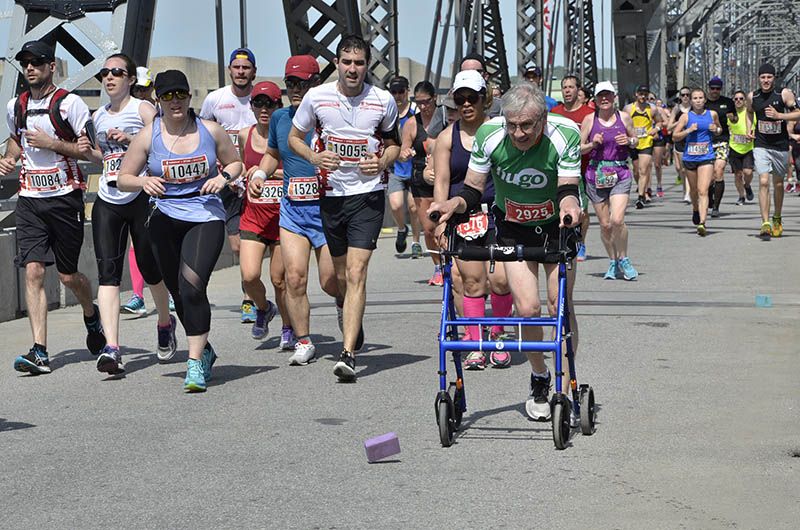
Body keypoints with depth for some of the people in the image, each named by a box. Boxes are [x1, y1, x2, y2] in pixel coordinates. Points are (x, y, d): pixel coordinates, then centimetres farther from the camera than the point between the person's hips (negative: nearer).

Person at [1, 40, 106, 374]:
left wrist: (52, 143, -17)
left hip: (64, 197, -3)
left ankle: (91, 315, 40)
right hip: (29, 199, 3)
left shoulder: (69, 103, -5)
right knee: (33, 271, -11)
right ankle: (39, 352, -14)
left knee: (68, 275, 6)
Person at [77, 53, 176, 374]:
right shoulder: (98, 117, 16)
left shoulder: (143, 110, -2)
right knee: (107, 272, -10)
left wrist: (132, 140, -23)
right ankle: (111, 348, -19)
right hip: (107, 203, 4)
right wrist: (89, 152, 7)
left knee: (150, 269, 6)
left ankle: (165, 323, 36)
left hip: (141, 198, -4)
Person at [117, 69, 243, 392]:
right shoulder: (148, 136, 1)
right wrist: (143, 182, -16)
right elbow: (123, 179, 5)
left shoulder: (210, 131, 2)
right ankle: (204, 350, 34)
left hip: (206, 217, -2)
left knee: (192, 285, -21)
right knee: (178, 292, 9)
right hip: (165, 219, 2)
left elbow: (235, 162, 17)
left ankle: (195, 364, -19)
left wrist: (223, 177, -5)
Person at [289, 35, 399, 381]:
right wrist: (314, 157, -10)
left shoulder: (384, 101, -2)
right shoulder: (316, 97, -1)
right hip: (331, 194, 3)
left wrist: (383, 162, -9)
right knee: (341, 276, 14)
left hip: (368, 194, -3)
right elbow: (294, 137, 11)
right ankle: (354, 326, 42)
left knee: (356, 273, -15)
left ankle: (348, 354, -21)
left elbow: (393, 143, 13)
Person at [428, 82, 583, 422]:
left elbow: (568, 187, -25)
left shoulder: (565, 135, -25)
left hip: (555, 224, -1)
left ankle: (566, 389, 6)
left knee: (560, 304, -8)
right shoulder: (489, 135, -23)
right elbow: (473, 189, -15)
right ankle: (539, 380, 15)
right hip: (512, 226, 1)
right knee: (527, 308, -10)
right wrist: (454, 205, -35)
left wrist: (569, 204, -48)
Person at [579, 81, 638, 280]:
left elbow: (635, 140, 16)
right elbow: (579, 148, 6)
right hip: (596, 173, 1)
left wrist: (629, 141, -6)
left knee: (617, 220, -17)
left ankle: (623, 259, 4)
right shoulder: (589, 120, 1)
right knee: (605, 224, 4)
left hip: (620, 174, -1)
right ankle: (613, 262, 22)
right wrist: (592, 144, -13)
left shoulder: (624, 117, 3)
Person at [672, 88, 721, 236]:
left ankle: (702, 222, -23)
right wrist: (688, 130, -14)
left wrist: (716, 129, -1)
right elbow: (675, 136, 2)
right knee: (694, 190, 18)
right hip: (690, 157, 1)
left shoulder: (712, 114, 4)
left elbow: (719, 129, 22)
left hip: (707, 157, -1)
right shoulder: (686, 116, 0)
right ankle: (696, 210, 47)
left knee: (703, 191, -14)